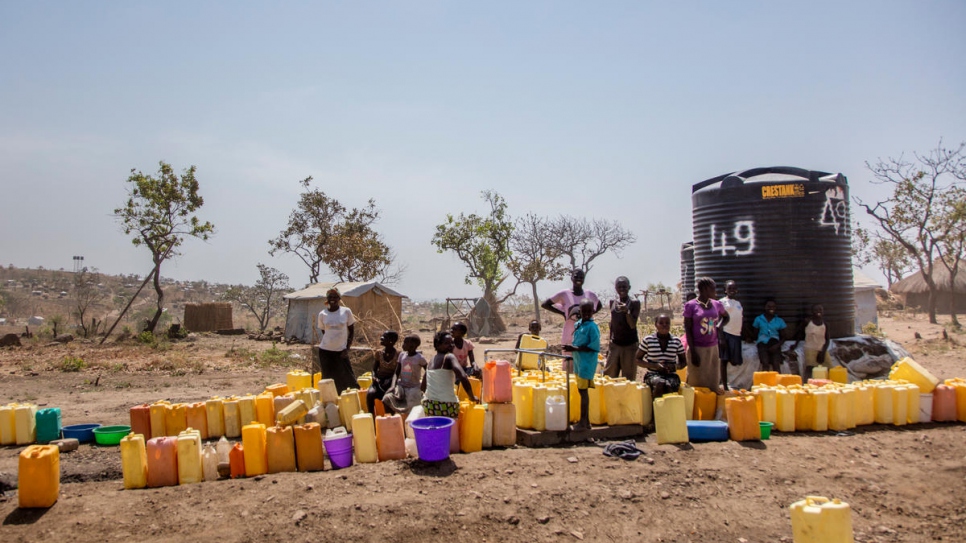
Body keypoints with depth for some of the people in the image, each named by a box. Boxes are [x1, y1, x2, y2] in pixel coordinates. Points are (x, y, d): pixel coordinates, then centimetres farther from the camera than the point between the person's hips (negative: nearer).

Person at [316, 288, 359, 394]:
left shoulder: (346, 311, -4)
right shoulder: (322, 314, 0)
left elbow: (352, 330, 2)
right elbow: (323, 330, 13)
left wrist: (347, 348, -4)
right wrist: (329, 341, 3)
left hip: (341, 350, -2)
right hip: (325, 350, 2)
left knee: (347, 377, -1)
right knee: (328, 379, 8)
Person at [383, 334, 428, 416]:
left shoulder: (419, 358, -9)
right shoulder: (402, 355, 5)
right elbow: (396, 373, 5)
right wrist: (393, 386, -12)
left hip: (414, 388, -4)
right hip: (401, 386, 4)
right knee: (386, 399, -23)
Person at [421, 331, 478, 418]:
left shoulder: (431, 361, 14)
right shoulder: (449, 357, -8)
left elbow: (422, 387, 21)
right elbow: (463, 378, -23)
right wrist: (472, 397, -11)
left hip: (429, 405, 7)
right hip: (446, 406, -7)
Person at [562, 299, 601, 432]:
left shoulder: (592, 327, -14)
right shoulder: (577, 325, 11)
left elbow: (594, 347, -19)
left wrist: (575, 348, -22)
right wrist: (571, 348, 4)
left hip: (587, 363, -8)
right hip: (578, 362, 8)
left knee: (583, 391, -5)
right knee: (581, 390, 13)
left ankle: (583, 422, 1)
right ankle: (586, 421, 22)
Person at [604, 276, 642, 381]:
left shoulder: (635, 303, -5)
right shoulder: (613, 302, 8)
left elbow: (633, 325, -12)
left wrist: (626, 311, -28)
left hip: (630, 345, -4)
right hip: (615, 344, 4)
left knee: (629, 378, -2)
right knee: (608, 376, 1)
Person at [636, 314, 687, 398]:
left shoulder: (677, 341, 8)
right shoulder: (648, 340, 1)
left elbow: (684, 362, 16)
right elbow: (637, 359, 4)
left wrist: (675, 366, -8)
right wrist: (655, 366, -11)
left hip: (671, 375, 1)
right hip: (653, 374, -1)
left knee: (670, 386, -34)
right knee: (659, 383, -36)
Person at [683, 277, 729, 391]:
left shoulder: (716, 304, 7)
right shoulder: (691, 306, -7)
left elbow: (726, 317, 26)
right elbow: (687, 329, -7)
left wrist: (719, 326, 4)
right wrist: (693, 352, -12)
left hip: (713, 348, 5)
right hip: (697, 348, -5)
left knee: (713, 382, 8)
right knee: (697, 382, -1)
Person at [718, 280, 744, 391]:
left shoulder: (738, 302, 19)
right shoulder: (722, 302, -1)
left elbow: (741, 318, 22)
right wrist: (721, 337, -15)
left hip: (737, 334, 7)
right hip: (726, 333, -7)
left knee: (734, 360, 5)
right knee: (724, 360, -6)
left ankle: (724, 383, 14)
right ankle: (724, 385, -4)